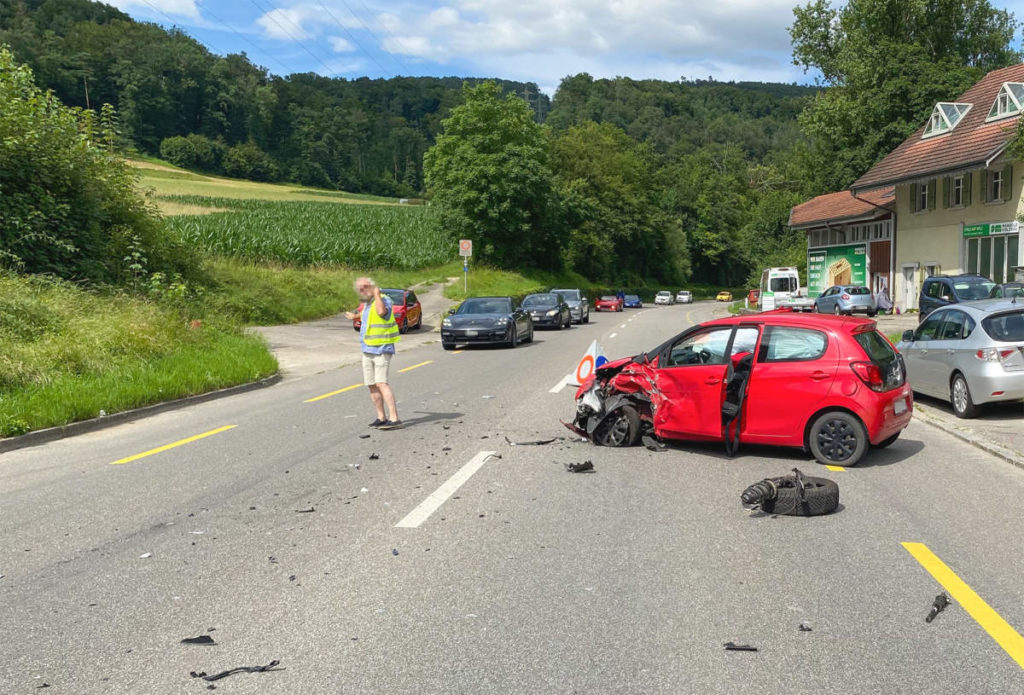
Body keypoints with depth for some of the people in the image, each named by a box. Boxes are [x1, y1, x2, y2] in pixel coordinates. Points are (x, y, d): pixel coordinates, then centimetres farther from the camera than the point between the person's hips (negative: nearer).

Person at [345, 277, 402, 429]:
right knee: (372, 385, 6)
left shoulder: (384, 299, -12)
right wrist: (356, 317, 53)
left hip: (382, 349, -9)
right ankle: (381, 418, 14)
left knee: (381, 383, -19)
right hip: (367, 350, 9)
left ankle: (394, 419, -24)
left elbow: (381, 311, -36)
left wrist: (377, 294, -22)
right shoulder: (367, 304, 14)